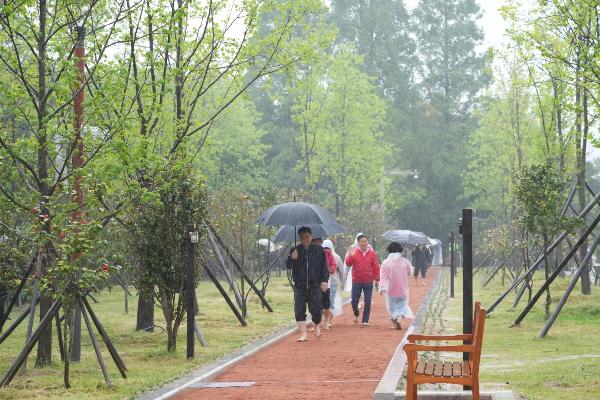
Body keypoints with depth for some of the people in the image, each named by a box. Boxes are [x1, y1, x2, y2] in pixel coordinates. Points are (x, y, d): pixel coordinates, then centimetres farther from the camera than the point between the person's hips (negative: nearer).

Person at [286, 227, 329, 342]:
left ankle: (316, 326, 31)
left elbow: (324, 266, 3)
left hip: (315, 286, -1)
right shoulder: (295, 250, 5)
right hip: (299, 286, 1)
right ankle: (303, 334, -3)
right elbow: (288, 266, 2)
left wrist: (324, 280, -8)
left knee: (316, 310, 0)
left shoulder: (318, 250, 3)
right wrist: (292, 259, -19)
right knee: (299, 310, -8)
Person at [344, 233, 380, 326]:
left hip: (368, 282, 0)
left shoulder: (372, 253, 0)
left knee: (367, 302, 0)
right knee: (354, 301, 3)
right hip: (356, 282, 0)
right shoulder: (354, 252, -1)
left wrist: (377, 279, 2)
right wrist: (350, 255, -28)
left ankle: (365, 320, 9)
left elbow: (376, 267, 3)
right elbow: (348, 263, -11)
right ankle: (356, 314, 32)